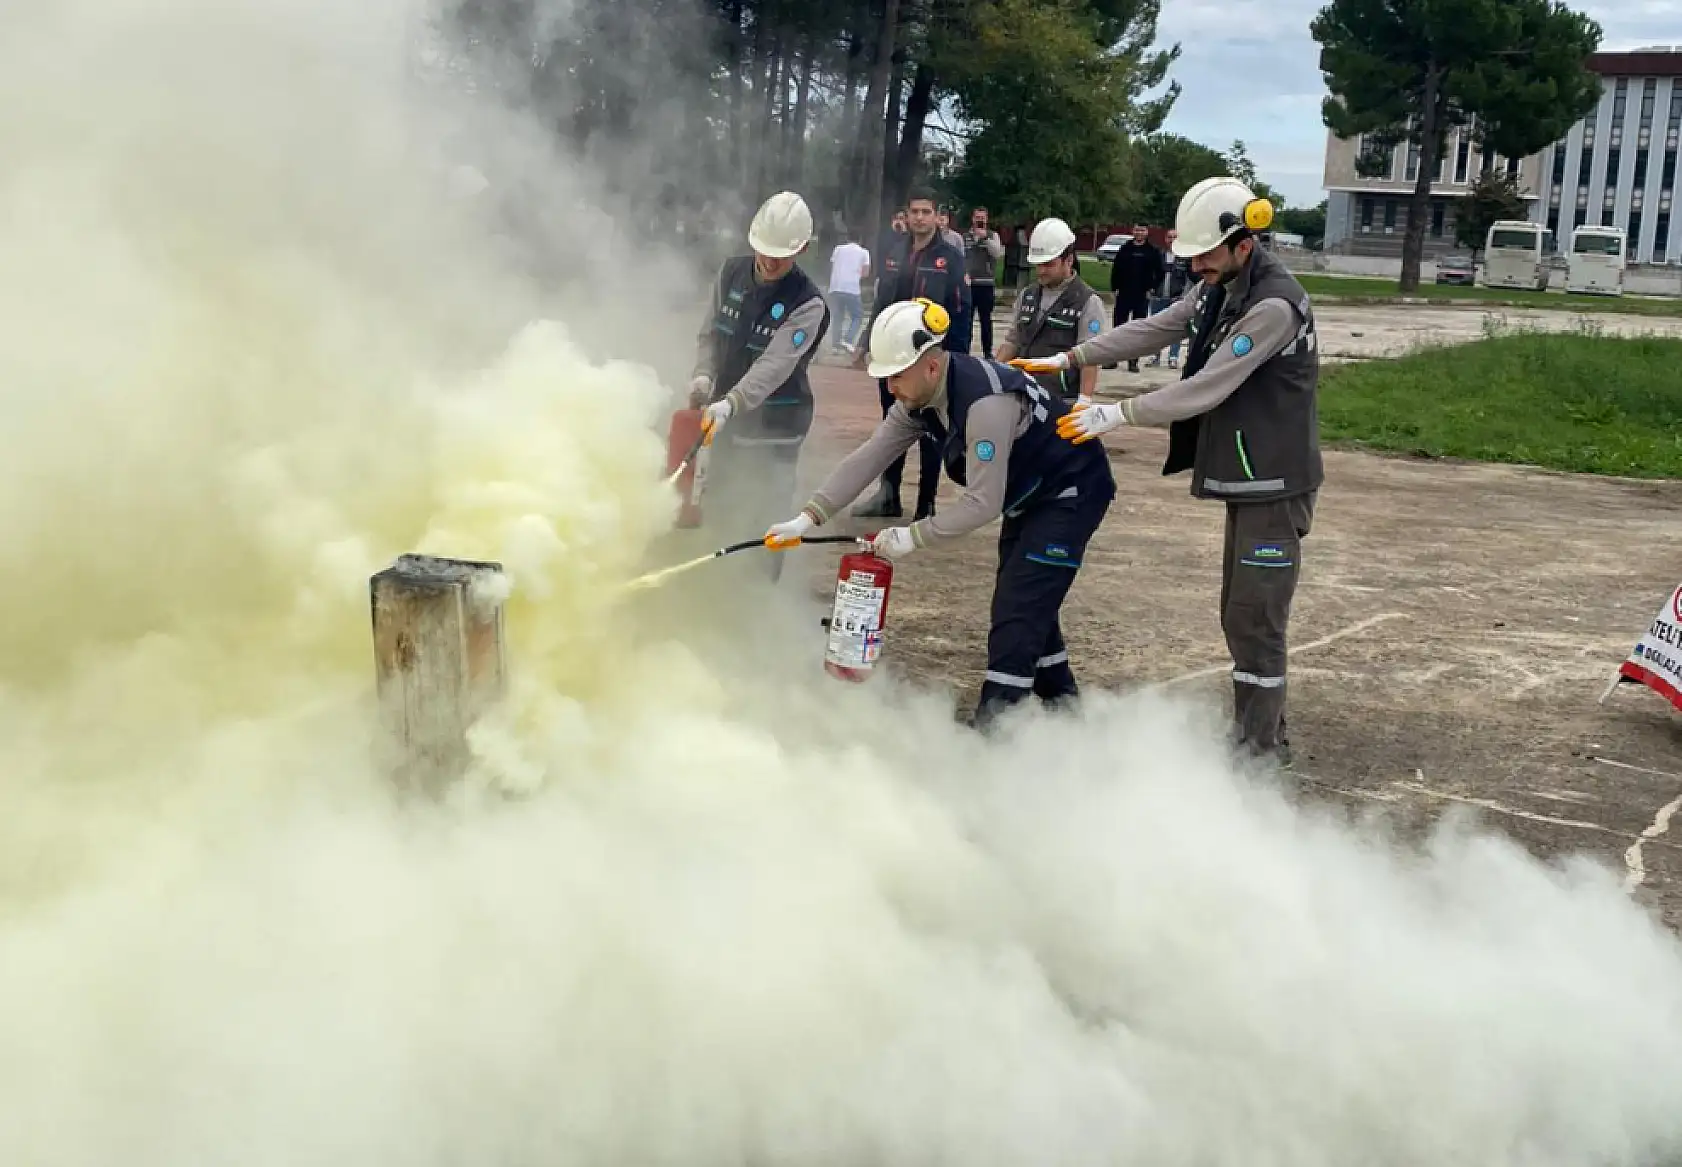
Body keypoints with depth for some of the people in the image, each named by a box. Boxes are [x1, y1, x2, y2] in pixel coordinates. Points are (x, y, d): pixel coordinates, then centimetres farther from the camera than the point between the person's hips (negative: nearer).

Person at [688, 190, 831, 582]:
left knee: (763, 523, -5)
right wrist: (704, 375, -14)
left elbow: (774, 365, -29)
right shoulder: (731, 273, -2)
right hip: (725, 416, 6)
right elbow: (709, 333, 6)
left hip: (773, 427, -6)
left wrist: (730, 404, -43)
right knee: (716, 513, 19)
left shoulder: (808, 304, -20)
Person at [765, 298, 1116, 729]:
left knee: (1019, 605, -13)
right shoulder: (920, 398, -9)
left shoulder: (985, 403, -36)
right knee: (1024, 598, 16)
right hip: (1029, 493, 10)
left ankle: (994, 721, -9)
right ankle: (1059, 700, 32)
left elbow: (983, 504, -33)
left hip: (1073, 491, -9)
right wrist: (808, 517, -16)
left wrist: (914, 536, -29)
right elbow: (868, 458, -8)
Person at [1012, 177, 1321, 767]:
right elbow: (1151, 331, 11)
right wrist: (1068, 358, 3)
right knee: (1239, 615, 15)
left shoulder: (1274, 304, -22)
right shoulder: (1219, 288, 8)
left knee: (1256, 619, -7)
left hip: (1275, 482, -10)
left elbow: (1207, 388, -25)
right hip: (1243, 474, 10)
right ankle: (1251, 734, 25)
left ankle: (1262, 750, 1)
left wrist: (1116, 414, -23)